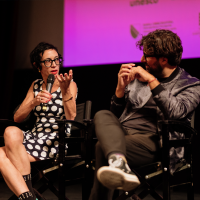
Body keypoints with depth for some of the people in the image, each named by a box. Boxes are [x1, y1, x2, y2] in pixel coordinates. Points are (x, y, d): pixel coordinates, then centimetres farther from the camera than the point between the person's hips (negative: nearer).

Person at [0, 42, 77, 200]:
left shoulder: (70, 85, 3)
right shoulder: (35, 85, 17)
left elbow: (70, 117, -16)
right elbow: (17, 118, 6)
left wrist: (65, 90, -31)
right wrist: (34, 102, -13)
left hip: (57, 140, -5)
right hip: (35, 136, 5)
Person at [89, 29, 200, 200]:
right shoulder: (139, 77, 22)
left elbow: (175, 112, -15)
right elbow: (116, 114, 23)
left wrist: (152, 81, -13)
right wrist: (121, 88, 6)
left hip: (150, 140, -5)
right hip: (121, 133, 5)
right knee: (103, 116, -31)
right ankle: (118, 162, -53)